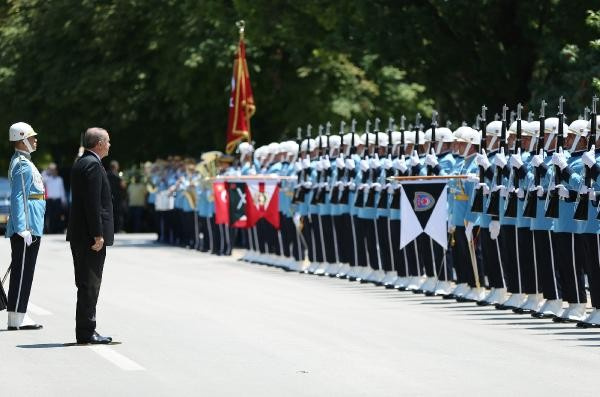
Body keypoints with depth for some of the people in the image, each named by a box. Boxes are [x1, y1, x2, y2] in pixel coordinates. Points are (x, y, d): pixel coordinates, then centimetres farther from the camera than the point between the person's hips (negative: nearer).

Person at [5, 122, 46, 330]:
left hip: (30, 228, 10)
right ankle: (17, 318, -8)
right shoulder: (23, 166, -14)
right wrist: (23, 229, -23)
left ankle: (18, 316, 15)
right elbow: (18, 198, -20)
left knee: (22, 271, 11)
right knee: (22, 271, -8)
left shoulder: (22, 162, 18)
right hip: (27, 228, -10)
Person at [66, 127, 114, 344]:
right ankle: (86, 332, -5)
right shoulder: (93, 164, -14)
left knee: (87, 284, 13)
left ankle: (85, 330, 17)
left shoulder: (80, 163, 17)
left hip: (79, 234, 10)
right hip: (90, 235, -10)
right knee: (89, 284, -7)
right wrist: (98, 235, -20)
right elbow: (93, 202, -20)